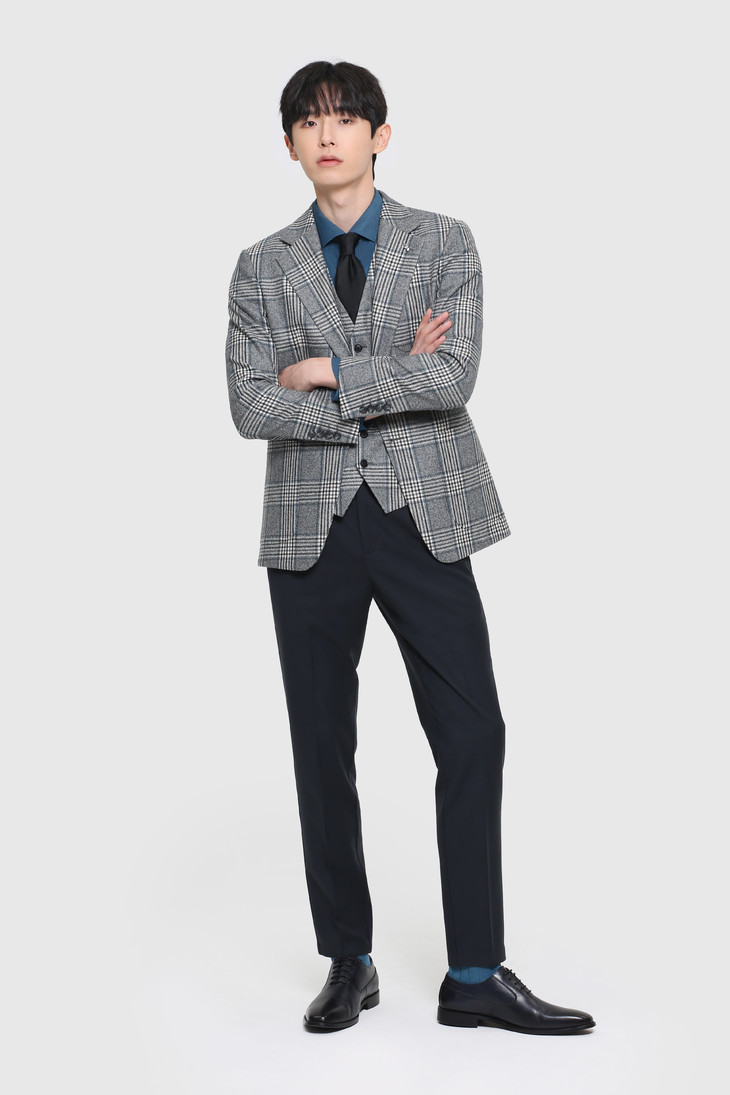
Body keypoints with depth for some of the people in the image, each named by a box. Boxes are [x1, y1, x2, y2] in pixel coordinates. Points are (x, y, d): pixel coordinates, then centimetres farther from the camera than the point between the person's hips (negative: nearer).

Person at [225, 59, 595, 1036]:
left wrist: (325, 373, -9)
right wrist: (393, 386, -8)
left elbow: (454, 378, -9)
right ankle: (350, 963, 20)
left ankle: (476, 974, 7)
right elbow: (250, 407, -5)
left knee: (472, 737, -4)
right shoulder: (262, 268, 8)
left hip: (424, 516, -1)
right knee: (323, 748, 6)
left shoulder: (444, 244, 6)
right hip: (313, 524, 1)